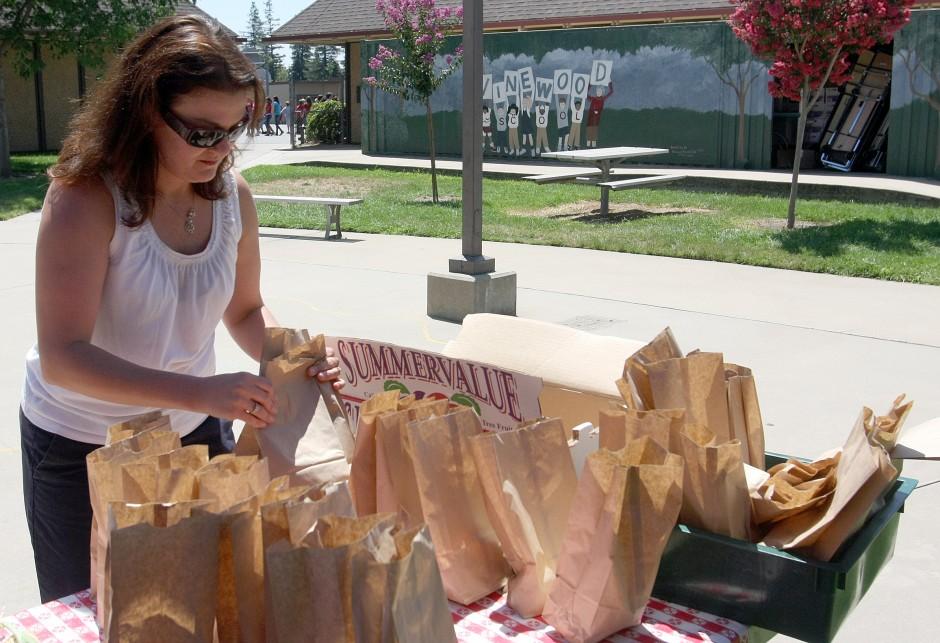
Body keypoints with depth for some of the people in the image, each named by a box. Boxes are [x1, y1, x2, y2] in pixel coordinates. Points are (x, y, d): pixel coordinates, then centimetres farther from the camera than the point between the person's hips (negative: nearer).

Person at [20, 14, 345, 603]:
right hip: (80, 450, -4)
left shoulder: (231, 194, -8)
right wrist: (202, 392, -42)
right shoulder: (85, 198, -23)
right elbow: (63, 357, -30)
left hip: (195, 433, 4)